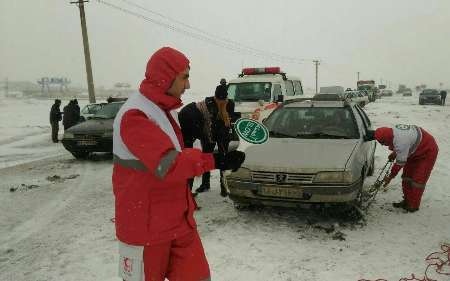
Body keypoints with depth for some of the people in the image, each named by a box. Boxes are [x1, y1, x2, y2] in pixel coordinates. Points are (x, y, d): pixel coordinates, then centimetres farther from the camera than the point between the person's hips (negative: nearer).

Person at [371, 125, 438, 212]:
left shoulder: (401, 141, -38)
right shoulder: (393, 131, -11)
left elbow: (400, 162, -30)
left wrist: (390, 177, -20)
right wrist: (394, 153, 0)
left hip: (428, 151, -10)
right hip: (416, 151, 10)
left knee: (418, 179, -9)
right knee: (407, 176, 9)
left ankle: (413, 206, 0)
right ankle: (407, 201, 18)